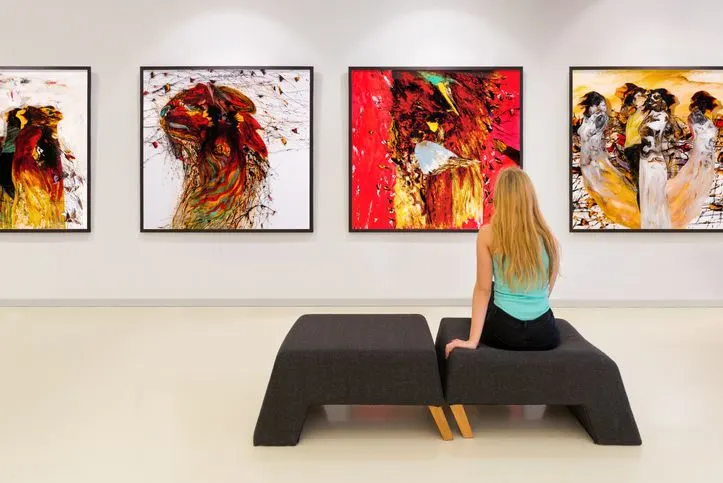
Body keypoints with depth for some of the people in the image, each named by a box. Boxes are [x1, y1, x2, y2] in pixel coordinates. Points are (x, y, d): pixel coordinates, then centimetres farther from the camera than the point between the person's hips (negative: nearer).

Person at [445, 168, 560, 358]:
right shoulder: (548, 237, -1)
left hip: (504, 331, -2)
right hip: (544, 333, 2)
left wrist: (473, 340, -6)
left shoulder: (488, 234, -9)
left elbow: (483, 289, -9)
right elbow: (547, 289, 10)